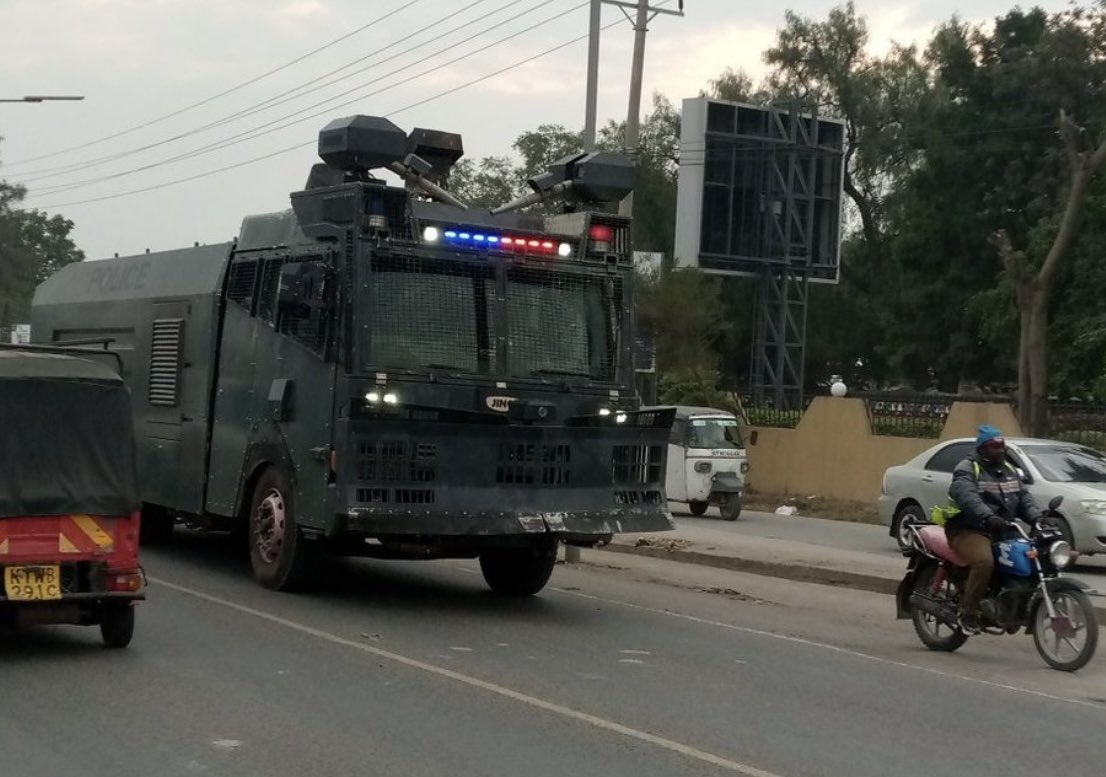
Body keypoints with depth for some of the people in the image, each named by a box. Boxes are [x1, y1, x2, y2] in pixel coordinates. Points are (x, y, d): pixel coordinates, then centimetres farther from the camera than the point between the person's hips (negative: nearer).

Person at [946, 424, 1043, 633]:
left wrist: (1037, 518, -8)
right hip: (968, 531, -8)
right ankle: (968, 613, -23)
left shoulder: (1009, 471, 19)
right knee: (984, 560, -35)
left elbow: (1024, 498, 13)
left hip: (1001, 531, 8)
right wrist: (988, 517, -43)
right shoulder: (967, 470, -7)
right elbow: (967, 497, -26)